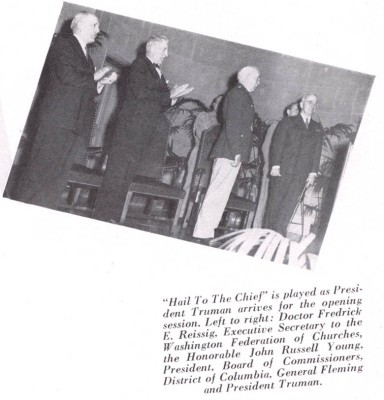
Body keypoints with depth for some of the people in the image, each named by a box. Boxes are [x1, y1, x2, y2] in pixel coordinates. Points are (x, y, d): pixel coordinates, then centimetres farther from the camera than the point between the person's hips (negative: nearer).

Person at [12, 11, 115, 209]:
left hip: (76, 126, 8)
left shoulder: (85, 55, 25)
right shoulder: (62, 43, 0)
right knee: (40, 170, -10)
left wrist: (101, 82, 9)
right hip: (57, 120, -8)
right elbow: (67, 76, -15)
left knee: (57, 178, 2)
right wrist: (94, 77, -3)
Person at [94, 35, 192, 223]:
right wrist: (169, 95, -11)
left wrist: (173, 96, 4)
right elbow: (140, 92, -17)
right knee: (118, 171, -9)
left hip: (146, 133, 8)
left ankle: (112, 217, 4)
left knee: (128, 174, 4)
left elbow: (159, 105, 21)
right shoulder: (140, 64, -3)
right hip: (132, 127, -8)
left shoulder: (157, 72, 21)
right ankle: (103, 214, -9)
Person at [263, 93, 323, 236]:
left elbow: (317, 151, 14)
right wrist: (275, 165, -8)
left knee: (288, 207, -9)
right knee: (275, 204, -4)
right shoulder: (287, 122, 10)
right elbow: (277, 144, 3)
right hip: (282, 171, -2)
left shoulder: (317, 128, 19)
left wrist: (313, 172, 4)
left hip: (301, 175, 2)